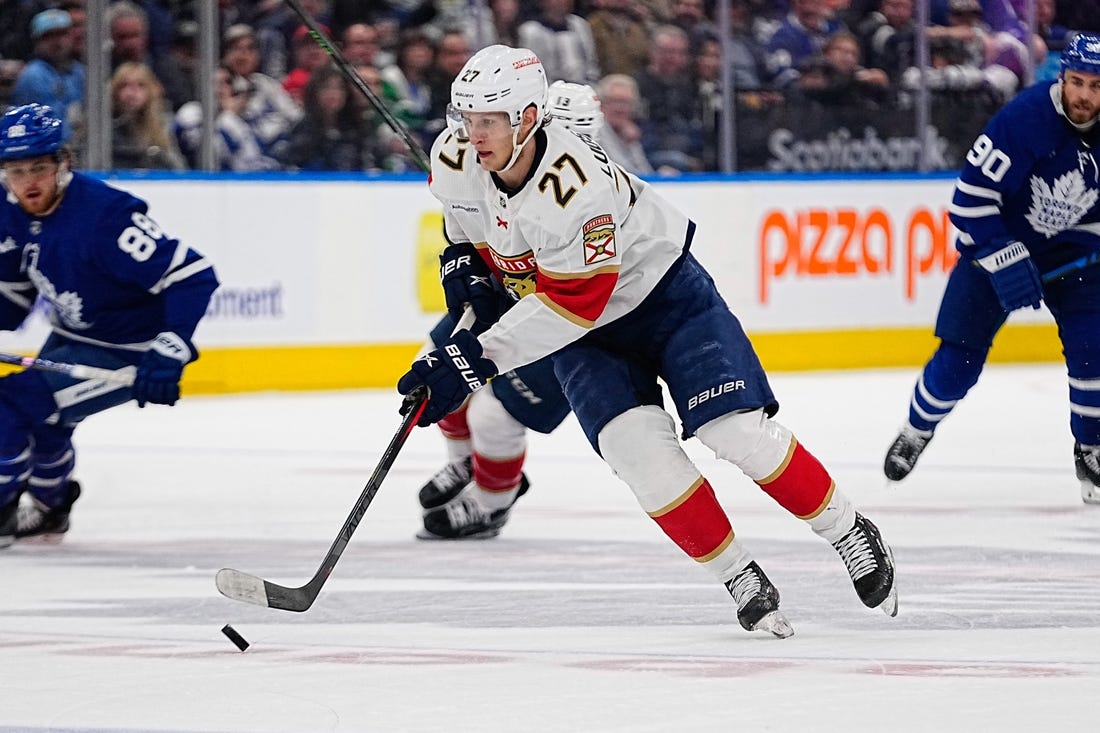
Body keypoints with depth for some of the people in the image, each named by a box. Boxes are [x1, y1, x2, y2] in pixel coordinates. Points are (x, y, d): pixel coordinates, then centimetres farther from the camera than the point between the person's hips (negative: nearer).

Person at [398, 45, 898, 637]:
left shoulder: (575, 186, -36)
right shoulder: (455, 162, -16)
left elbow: (571, 304, -34)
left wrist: (479, 358, -35)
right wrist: (463, 257, -4)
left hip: (663, 294, -5)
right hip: (584, 329, 5)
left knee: (737, 430, -16)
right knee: (636, 447, -18)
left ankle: (848, 532, 6)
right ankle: (740, 580, -6)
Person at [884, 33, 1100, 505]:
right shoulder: (1025, 118, -29)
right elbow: (971, 196, -26)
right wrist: (1005, 263, -29)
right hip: (996, 239, -3)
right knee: (959, 356, -4)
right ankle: (917, 430, 24)